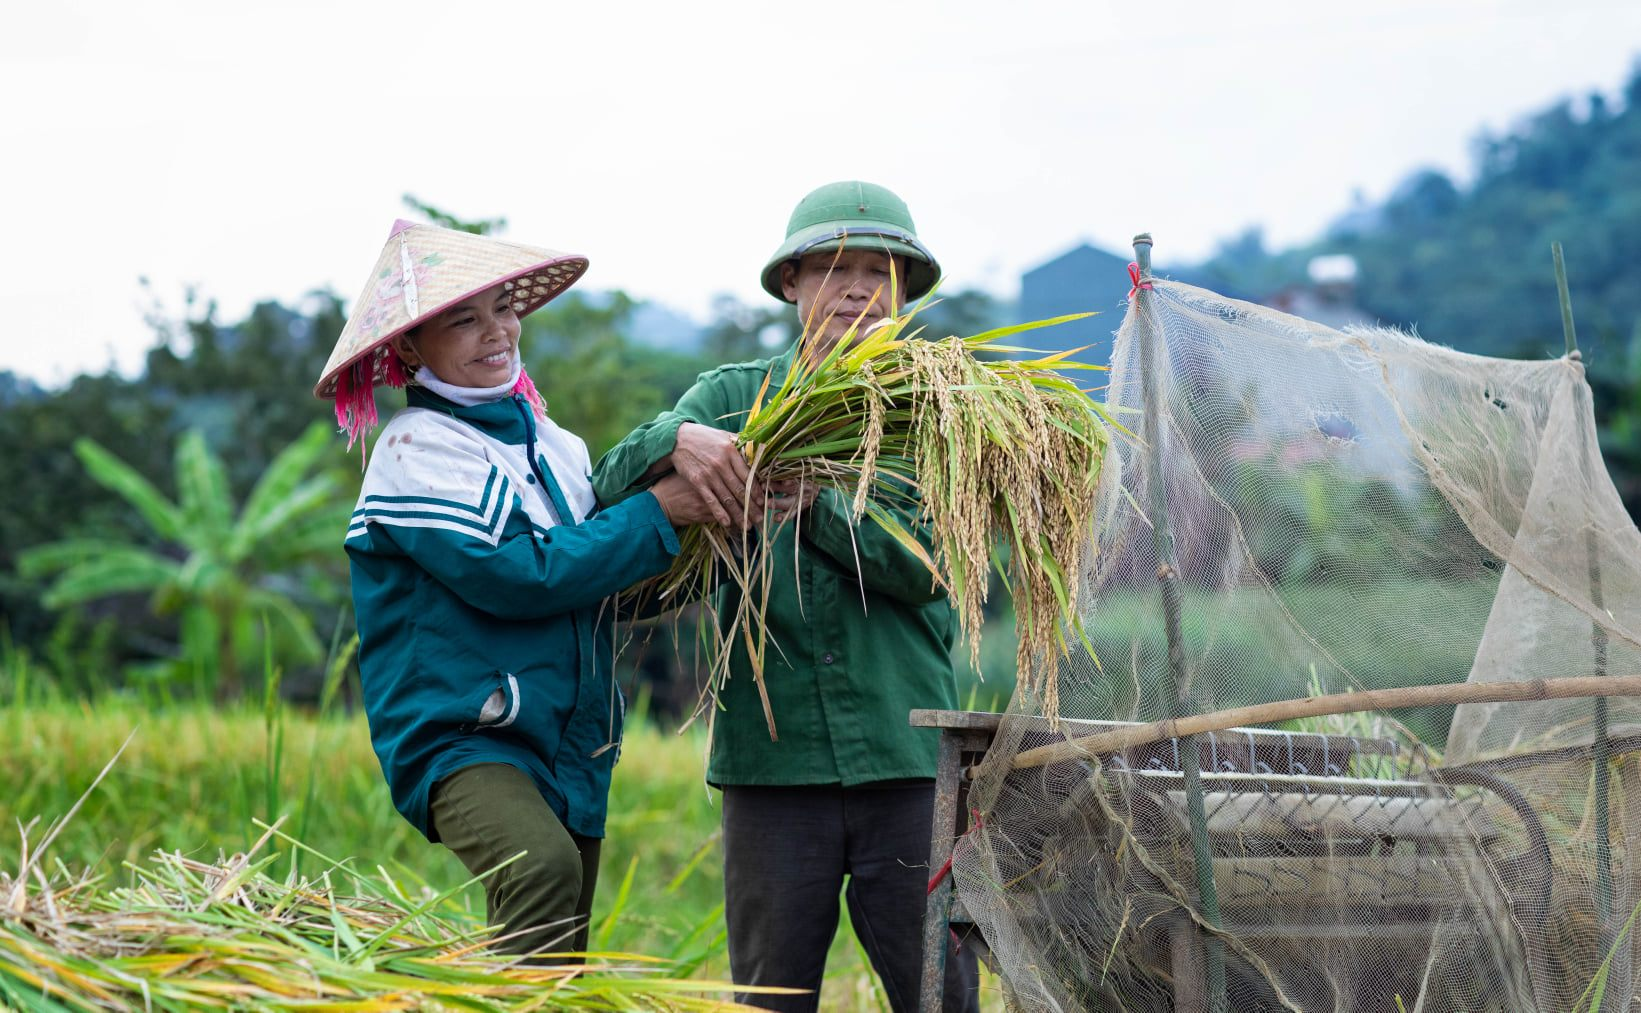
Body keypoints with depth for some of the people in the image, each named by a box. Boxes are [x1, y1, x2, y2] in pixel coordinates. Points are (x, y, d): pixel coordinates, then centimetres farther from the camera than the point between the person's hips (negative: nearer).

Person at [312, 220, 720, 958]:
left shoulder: (554, 445, 14)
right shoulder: (417, 449, -8)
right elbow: (513, 575, -19)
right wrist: (655, 514, -15)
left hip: (571, 747, 7)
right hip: (458, 736, -7)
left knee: (563, 960, 9)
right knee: (544, 866, -34)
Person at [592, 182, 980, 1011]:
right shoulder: (733, 397, 10)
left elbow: (927, 567, -5)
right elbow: (609, 494, -1)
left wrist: (817, 507, -20)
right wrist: (677, 439, -22)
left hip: (906, 756, 0)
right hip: (773, 758, 0)